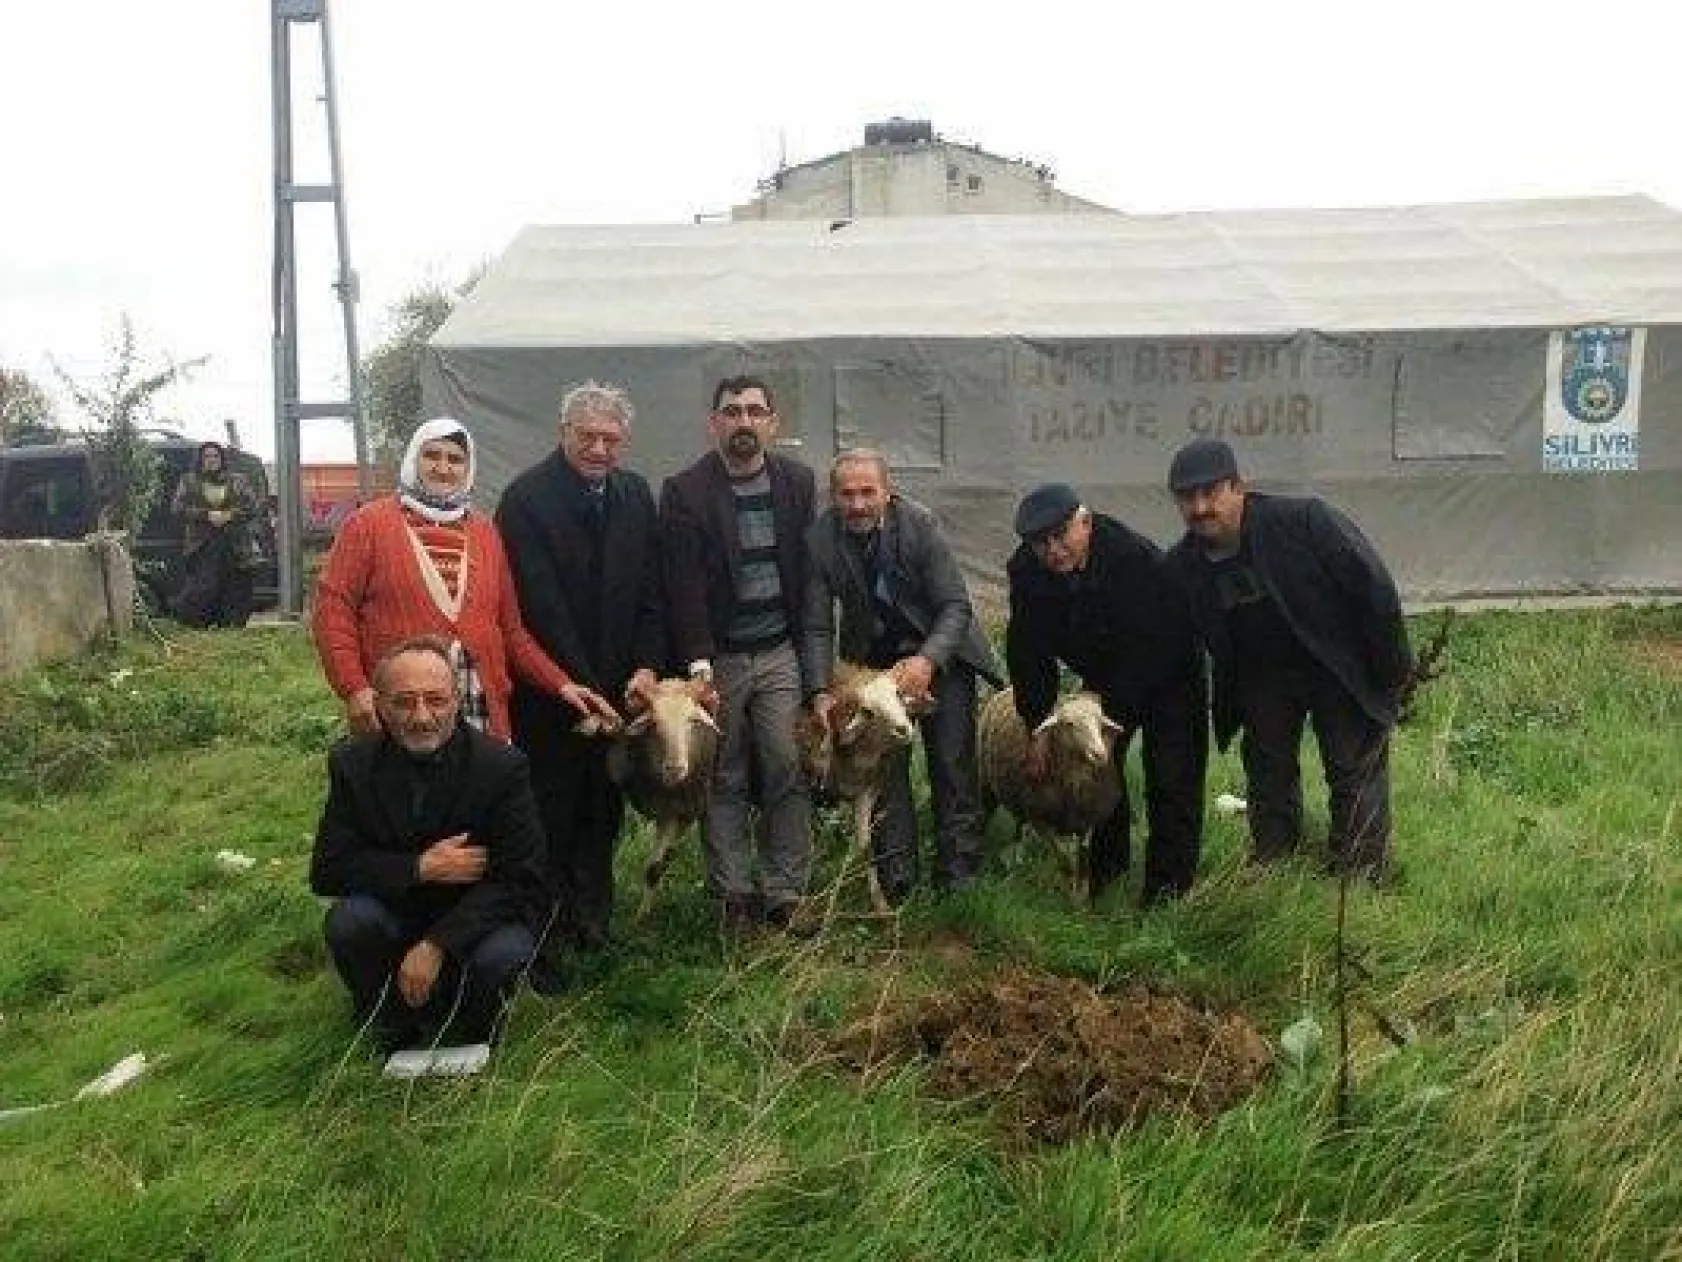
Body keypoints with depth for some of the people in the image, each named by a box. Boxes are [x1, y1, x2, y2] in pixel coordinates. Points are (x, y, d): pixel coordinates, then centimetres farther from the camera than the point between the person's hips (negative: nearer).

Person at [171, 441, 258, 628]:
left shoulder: (238, 480, 13)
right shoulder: (189, 481, 12)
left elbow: (252, 507, 5)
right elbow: (177, 508, 1)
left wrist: (229, 516, -12)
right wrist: (207, 515, -11)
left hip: (235, 548, 1)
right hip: (200, 547, -1)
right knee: (201, 590, -10)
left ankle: (230, 624, 5)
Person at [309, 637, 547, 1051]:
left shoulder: (502, 765, -14)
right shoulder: (352, 762, -6)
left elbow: (521, 883, -16)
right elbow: (326, 871, -8)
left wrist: (436, 945, -25)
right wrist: (420, 868, -22)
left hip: (473, 923, -2)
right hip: (392, 917, 2)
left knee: (503, 956, -32)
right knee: (347, 921, -28)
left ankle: (466, 1037, 4)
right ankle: (394, 1037, 0)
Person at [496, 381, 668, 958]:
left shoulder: (636, 496, 7)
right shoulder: (526, 498, -12)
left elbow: (651, 591, 7)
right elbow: (541, 606, -16)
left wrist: (647, 667, -6)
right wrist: (583, 688, -16)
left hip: (617, 684, 5)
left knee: (604, 812, 11)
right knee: (551, 814, 3)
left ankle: (594, 923, 22)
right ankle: (545, 937, 15)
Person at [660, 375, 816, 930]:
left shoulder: (798, 481, 6)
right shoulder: (684, 491, -4)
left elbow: (809, 568, 8)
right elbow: (684, 585, -9)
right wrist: (698, 660, -15)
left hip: (780, 653, 2)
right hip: (718, 656, -2)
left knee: (788, 773, 0)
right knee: (724, 780, 6)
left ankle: (785, 892, 10)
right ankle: (734, 894, 17)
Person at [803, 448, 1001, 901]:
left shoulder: (920, 524, -22)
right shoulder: (819, 538, -16)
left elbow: (956, 606, -19)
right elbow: (818, 626, -11)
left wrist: (927, 661, -34)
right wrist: (820, 691, -22)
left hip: (938, 653, -2)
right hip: (872, 659, 2)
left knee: (953, 765, 2)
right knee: (884, 770, 4)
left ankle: (959, 877, 14)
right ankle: (895, 880, 14)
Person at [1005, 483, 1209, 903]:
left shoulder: (1139, 560, -36)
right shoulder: (1025, 571, -19)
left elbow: (1146, 651, -32)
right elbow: (1028, 653, -15)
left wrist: (1106, 712, -29)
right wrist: (1037, 726, -19)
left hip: (1167, 673, -5)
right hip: (1104, 676, 5)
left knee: (1171, 780, -7)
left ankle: (1168, 886, 2)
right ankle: (1105, 866, 29)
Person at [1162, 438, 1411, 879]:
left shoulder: (1305, 520, -27)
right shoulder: (1181, 567, -12)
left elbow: (1375, 589, -21)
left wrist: (1391, 670, -16)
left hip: (1338, 668, -4)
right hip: (1262, 675, 4)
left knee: (1356, 770, 2)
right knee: (1267, 775, 14)